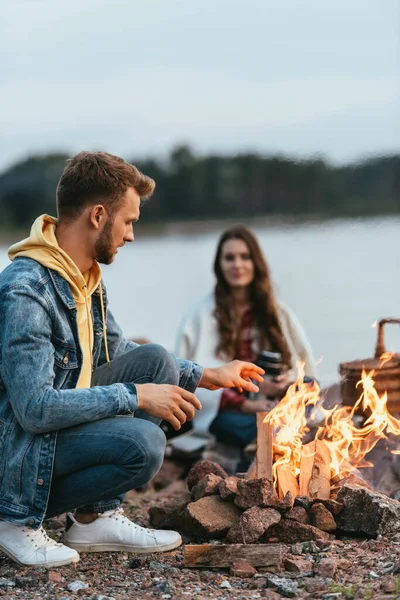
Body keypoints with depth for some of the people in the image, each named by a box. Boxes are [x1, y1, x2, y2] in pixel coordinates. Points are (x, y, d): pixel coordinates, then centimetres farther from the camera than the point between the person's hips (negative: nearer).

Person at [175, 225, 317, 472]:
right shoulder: (202, 313, 5)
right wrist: (245, 404, -16)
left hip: (274, 407, 4)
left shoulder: (279, 313, 15)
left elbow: (307, 371, 14)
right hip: (225, 412, -4)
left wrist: (287, 384, -11)